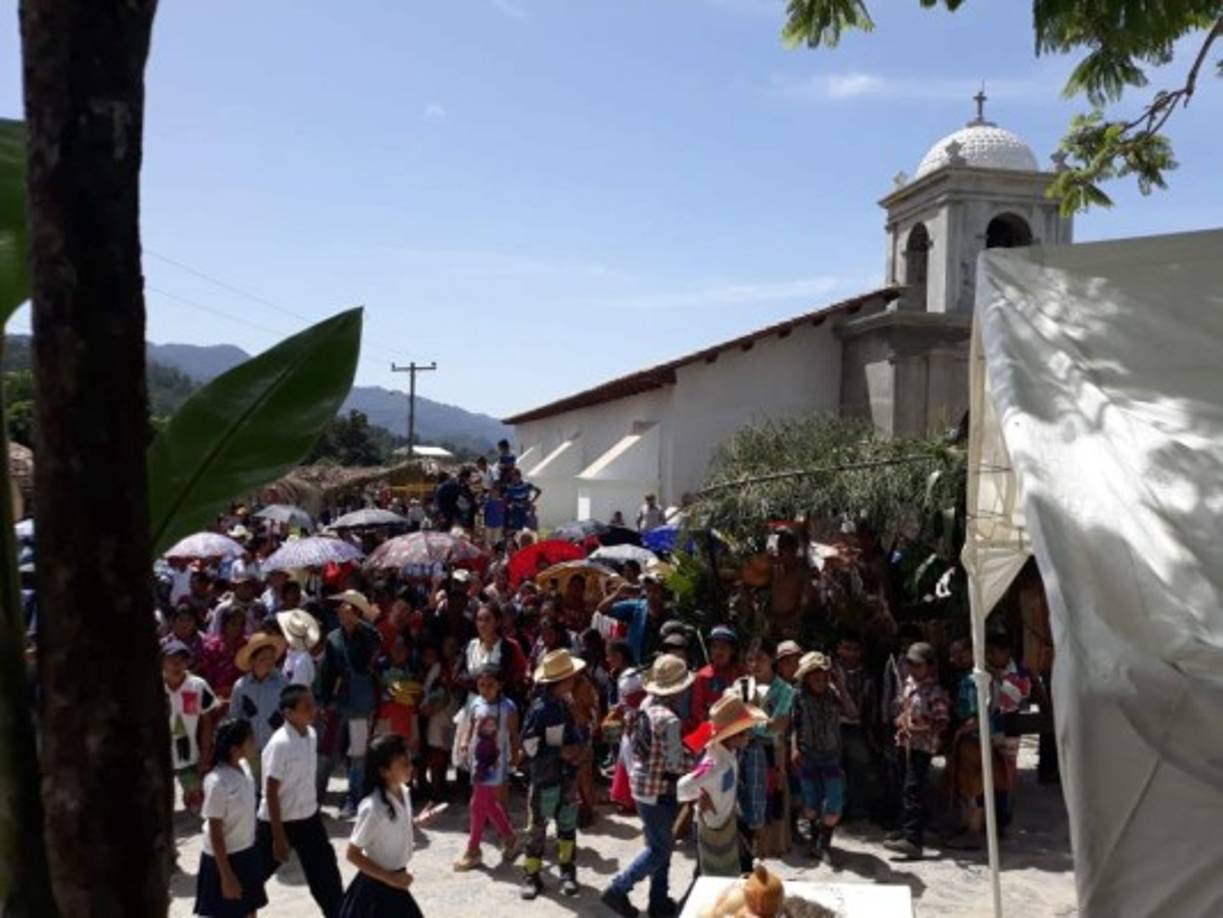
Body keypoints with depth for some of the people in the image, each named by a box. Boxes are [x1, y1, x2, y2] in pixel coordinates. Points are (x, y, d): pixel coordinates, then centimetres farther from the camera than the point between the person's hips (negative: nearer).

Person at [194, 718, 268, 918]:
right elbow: (215, 833, -22)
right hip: (225, 857, -7)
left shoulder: (243, 766, -5)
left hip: (247, 853, 8)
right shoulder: (217, 782, -29)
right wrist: (226, 876, -18)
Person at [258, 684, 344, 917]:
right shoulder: (280, 744, -25)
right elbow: (271, 794, -21)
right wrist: (279, 837, -19)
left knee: (326, 876, 7)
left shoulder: (311, 735, -2)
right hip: (279, 821, -6)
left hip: (309, 819, 6)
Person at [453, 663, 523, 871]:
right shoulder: (476, 703, 2)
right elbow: (470, 727, 9)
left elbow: (513, 733, -9)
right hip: (478, 758, 6)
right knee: (489, 804, 15)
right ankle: (510, 839, 33)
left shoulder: (507, 707, -14)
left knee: (479, 805, -2)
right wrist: (464, 744, -6)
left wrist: (516, 754, -14)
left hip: (495, 761, -6)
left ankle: (473, 851, 12)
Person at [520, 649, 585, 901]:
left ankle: (567, 872, 26)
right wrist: (561, 752, -20)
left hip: (568, 776, 6)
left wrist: (577, 750, -4)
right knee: (537, 827, 6)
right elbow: (529, 746, -19)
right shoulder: (539, 709, -20)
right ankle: (531, 876, 18)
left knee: (567, 824, 13)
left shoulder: (565, 704, 3)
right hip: (545, 778, -6)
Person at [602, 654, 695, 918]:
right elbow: (676, 764, -23)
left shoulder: (647, 704, 1)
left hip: (643, 784, 9)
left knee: (659, 845, 19)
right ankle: (618, 889, 10)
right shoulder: (669, 720, -26)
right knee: (660, 849, 6)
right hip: (658, 790, -9)